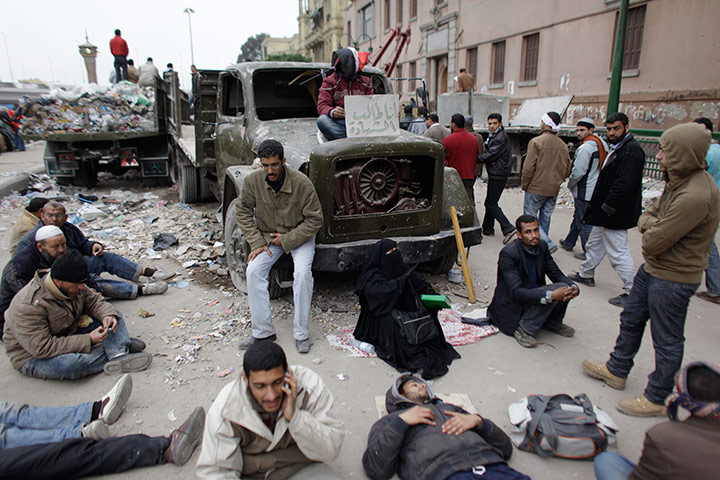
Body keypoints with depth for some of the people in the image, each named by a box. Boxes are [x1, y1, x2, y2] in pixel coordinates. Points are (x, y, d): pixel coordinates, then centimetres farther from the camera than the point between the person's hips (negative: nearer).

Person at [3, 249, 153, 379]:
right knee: (68, 365, -40)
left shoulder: (72, 286, -10)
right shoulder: (29, 305, -32)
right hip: (33, 357, -7)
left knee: (113, 315, -4)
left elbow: (93, 300, 3)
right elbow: (42, 348, -32)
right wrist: (88, 340, -33)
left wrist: (107, 315, -21)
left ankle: (119, 350, -29)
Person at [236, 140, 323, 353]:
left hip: (299, 236, -3)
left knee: (302, 272, -27)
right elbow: (244, 212, 1)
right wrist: (257, 242, -9)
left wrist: (287, 240, -17)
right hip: (267, 236, 3)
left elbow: (315, 220, -15)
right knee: (253, 271, -19)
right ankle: (263, 332, -7)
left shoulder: (301, 183, -22)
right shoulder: (252, 181, -13)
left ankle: (301, 333, -13)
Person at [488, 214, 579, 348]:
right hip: (511, 305, -7)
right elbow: (516, 292, -29)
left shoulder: (542, 246, -1)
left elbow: (556, 274, 6)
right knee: (553, 292, -26)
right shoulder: (508, 253, -24)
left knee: (564, 287, -16)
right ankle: (524, 329, -14)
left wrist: (573, 287, -17)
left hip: (533, 294, 7)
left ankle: (552, 323, 9)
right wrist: (551, 295, -38)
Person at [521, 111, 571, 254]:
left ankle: (548, 243, -10)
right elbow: (567, 170, 12)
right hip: (554, 190, 6)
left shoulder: (536, 142, -13)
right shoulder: (563, 145, 8)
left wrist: (525, 185, -5)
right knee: (545, 218, 15)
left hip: (536, 188, -6)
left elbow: (528, 167, -16)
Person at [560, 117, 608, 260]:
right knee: (578, 217, 22)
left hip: (585, 192, -10)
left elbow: (578, 171, -21)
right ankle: (569, 243, 36)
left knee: (584, 222, -2)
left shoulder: (586, 147, -20)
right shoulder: (602, 144, 10)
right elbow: (603, 168, 17)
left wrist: (570, 184, -3)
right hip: (596, 189, 10)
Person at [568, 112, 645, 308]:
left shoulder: (631, 151, -20)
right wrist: (596, 208, 16)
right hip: (606, 213, 11)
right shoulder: (618, 148, 14)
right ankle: (586, 275, 40)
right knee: (595, 244, 23)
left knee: (619, 252, -4)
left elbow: (624, 185, -28)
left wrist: (607, 208, -21)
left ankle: (632, 292, 6)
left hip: (615, 217, -11)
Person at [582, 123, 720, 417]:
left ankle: (657, 399, 26)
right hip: (653, 268, 10)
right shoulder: (679, 180, 1)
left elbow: (653, 243, -28)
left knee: (667, 341, 8)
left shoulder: (695, 197, -31)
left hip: (673, 279, -10)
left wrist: (650, 231, -7)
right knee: (631, 320, 22)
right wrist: (652, 225, -12)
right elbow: (649, 214, 10)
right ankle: (616, 370, 42)